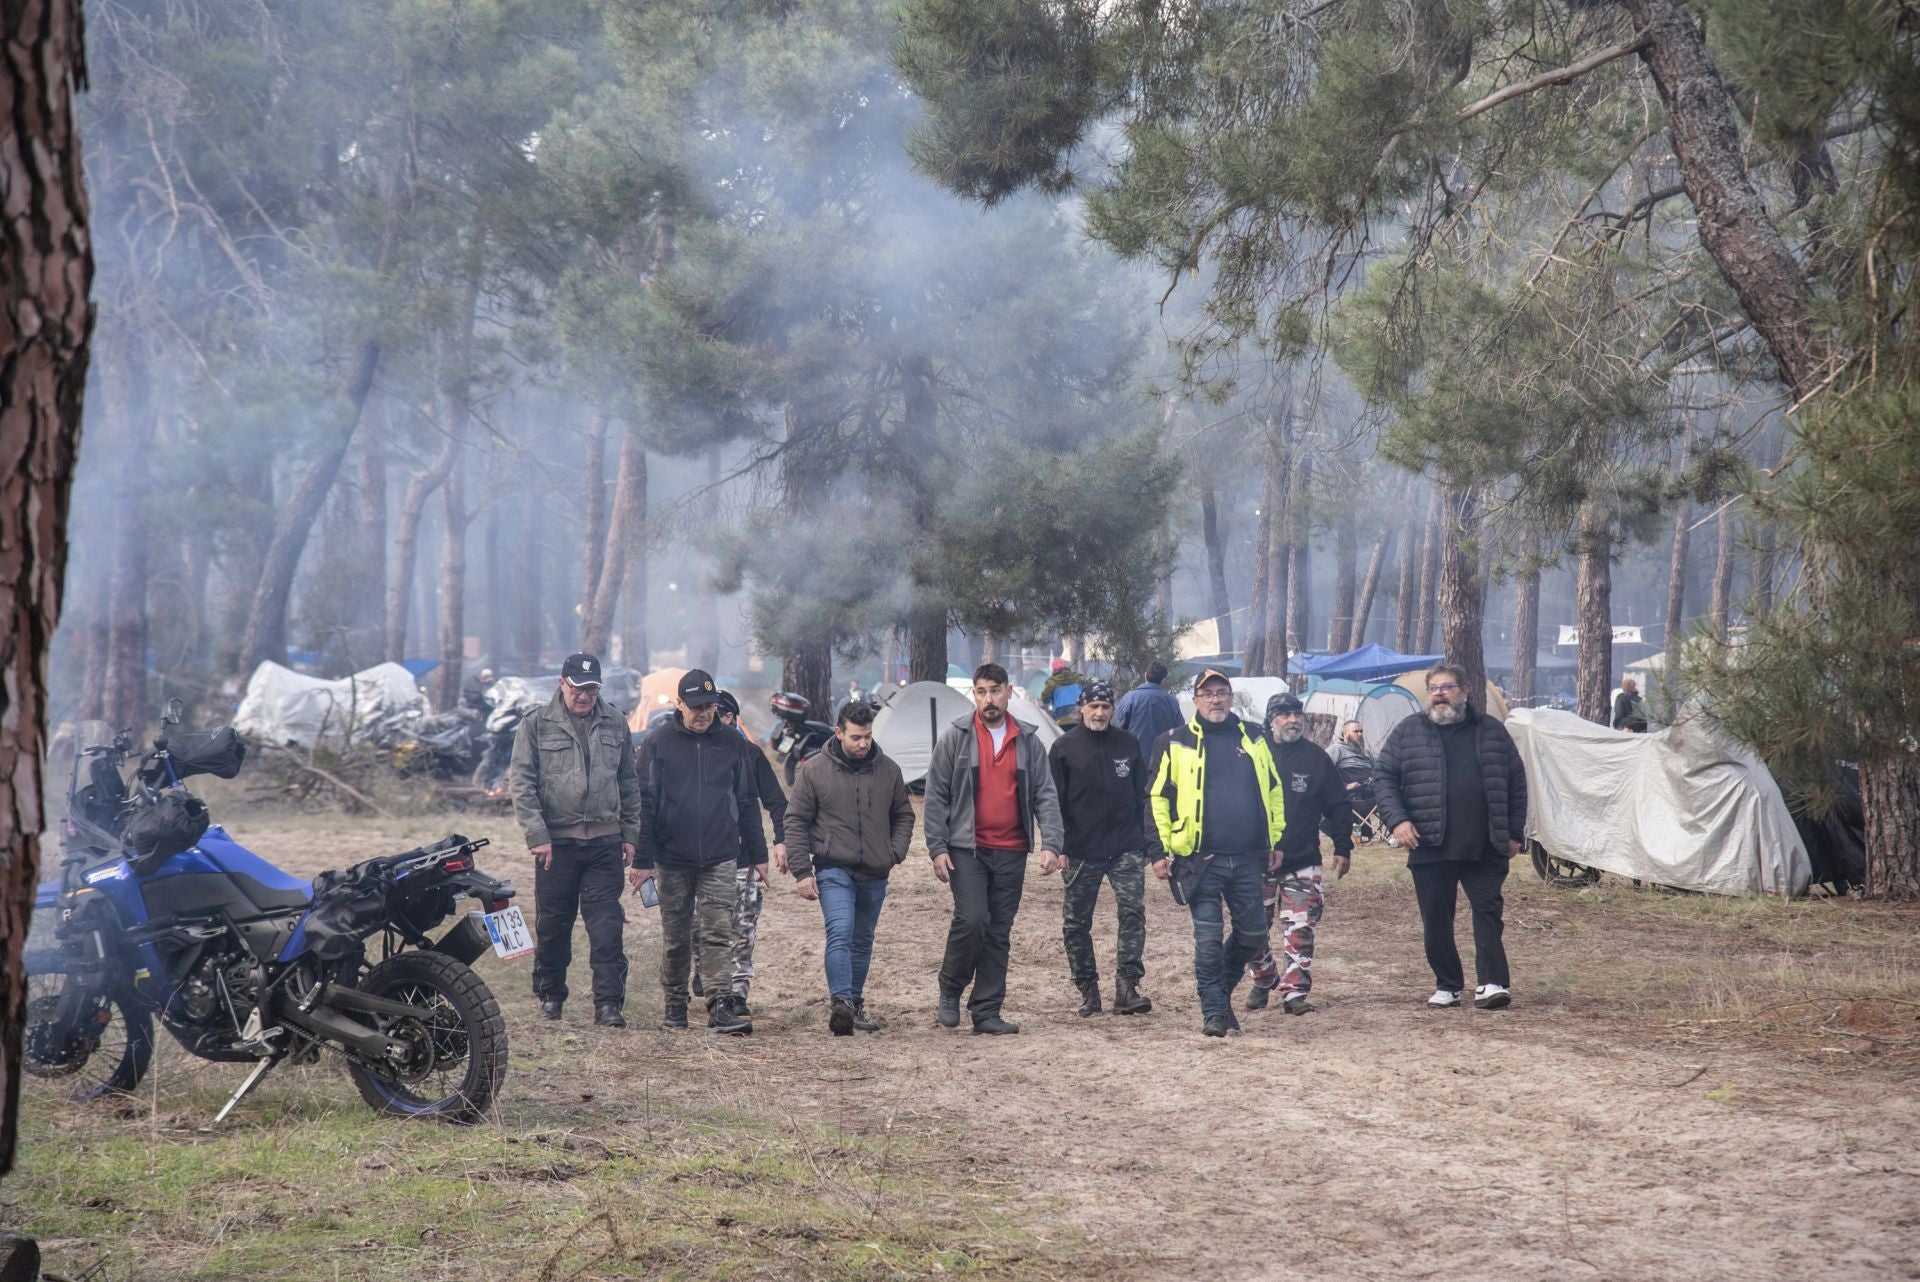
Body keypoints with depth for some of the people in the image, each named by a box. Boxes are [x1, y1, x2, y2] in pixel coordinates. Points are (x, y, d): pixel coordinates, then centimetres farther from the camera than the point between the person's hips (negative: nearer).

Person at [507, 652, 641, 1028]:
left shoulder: (614, 724, 9)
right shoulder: (536, 725, 0)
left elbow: (629, 782, 15)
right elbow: (520, 783, -3)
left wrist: (630, 834, 10)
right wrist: (536, 836, -11)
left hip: (604, 842, 1)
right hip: (555, 842, -1)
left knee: (607, 927, -4)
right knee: (552, 925, 8)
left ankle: (609, 1004, -4)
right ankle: (550, 995, 23)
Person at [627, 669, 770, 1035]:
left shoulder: (729, 743, 6)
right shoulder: (658, 743, -1)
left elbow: (747, 802, 12)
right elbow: (645, 805, -2)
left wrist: (757, 854, 10)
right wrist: (642, 860, -6)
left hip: (720, 858, 1)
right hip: (672, 860, -1)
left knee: (719, 934, -8)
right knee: (675, 938, 8)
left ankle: (721, 1008, -13)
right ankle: (675, 1008, 20)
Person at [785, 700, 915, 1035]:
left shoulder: (888, 770, 5)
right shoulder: (814, 770, -3)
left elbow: (903, 816, 16)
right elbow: (796, 822, -1)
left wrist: (895, 854, 0)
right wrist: (801, 871, -7)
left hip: (875, 874, 4)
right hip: (834, 871, -4)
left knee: (863, 941, 13)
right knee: (840, 933, -20)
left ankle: (855, 1004, 26)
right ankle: (840, 1002, -29)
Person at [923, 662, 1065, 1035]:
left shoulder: (1028, 741, 8)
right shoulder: (955, 738, 1)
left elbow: (1045, 795, 6)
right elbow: (936, 796, 1)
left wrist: (1051, 843, -7)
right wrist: (937, 848, -7)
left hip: (1011, 852, 3)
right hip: (967, 849, -3)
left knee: (999, 933, 5)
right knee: (971, 919, -16)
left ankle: (987, 1011, 11)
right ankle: (950, 990, 6)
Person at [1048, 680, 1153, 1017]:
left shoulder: (1127, 745, 8)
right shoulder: (1064, 748, 1)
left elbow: (1141, 796, 14)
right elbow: (1052, 802, 1)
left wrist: (1142, 842, 10)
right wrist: (1058, 847, -6)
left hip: (1126, 848, 1)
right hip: (1080, 851, -1)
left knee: (1133, 913, -11)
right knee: (1076, 923, 4)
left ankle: (1127, 987, -11)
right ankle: (1088, 990, 15)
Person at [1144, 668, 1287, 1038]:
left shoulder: (1254, 739, 12)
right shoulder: (1176, 743, 2)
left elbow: (1274, 790, 18)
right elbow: (1157, 798, 2)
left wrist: (1276, 840, 15)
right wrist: (1158, 850, -4)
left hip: (1248, 858, 3)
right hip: (1200, 861, -3)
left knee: (1253, 934, 7)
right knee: (1209, 938, -4)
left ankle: (1221, 989, 28)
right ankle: (1214, 1011, 3)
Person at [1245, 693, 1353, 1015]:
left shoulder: (1316, 757, 2)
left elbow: (1338, 805, 8)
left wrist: (1343, 847, 5)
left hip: (1303, 860, 0)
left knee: (1300, 929, -6)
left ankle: (1295, 990, -2)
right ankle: (1264, 979, 29)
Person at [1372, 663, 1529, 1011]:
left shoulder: (1492, 732, 10)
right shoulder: (1408, 732, 7)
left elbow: (1516, 782, 13)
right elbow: (1383, 777, 5)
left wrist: (1514, 832, 9)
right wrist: (1397, 820, -9)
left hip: (1485, 848, 0)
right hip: (1430, 848, 0)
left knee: (1488, 911, -5)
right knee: (1436, 920, 4)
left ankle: (1492, 983, -7)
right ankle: (1447, 985, 14)